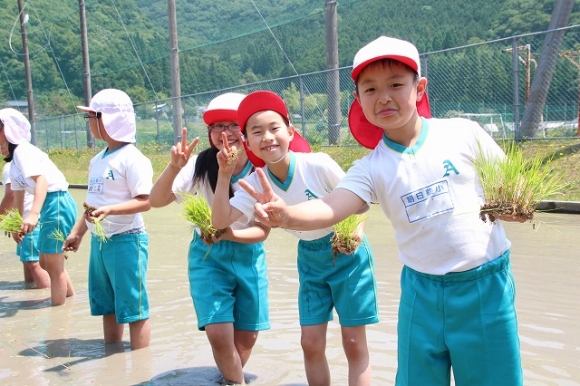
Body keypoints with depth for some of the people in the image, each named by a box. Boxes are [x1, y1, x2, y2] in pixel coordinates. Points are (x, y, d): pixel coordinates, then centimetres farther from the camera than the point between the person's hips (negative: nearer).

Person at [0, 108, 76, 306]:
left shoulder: (22, 150, -13)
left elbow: (41, 179, -29)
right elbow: (18, 194, 26)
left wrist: (33, 214, -40)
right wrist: (18, 224, 30)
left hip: (56, 203, -10)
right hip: (50, 206, 10)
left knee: (54, 266, 0)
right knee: (46, 262, 21)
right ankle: (71, 298, 35)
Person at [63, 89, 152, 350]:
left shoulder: (132, 159, -15)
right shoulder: (97, 160, 12)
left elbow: (145, 201, -21)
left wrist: (109, 210, -32)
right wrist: (77, 232, 21)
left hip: (126, 241, -9)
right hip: (99, 241, 9)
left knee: (133, 308, 0)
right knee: (107, 306, 18)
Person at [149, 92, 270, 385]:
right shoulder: (201, 165, -15)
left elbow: (262, 230, -14)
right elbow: (156, 201, -22)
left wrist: (228, 233, -32)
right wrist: (174, 167, -38)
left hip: (249, 256, 1)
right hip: (208, 255, -1)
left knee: (246, 336, 11)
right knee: (219, 333, -12)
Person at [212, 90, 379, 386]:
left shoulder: (319, 164, -23)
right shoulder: (256, 183, -11)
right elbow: (221, 221, -19)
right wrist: (224, 176, -26)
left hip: (347, 252, -4)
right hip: (309, 258, 4)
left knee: (354, 342, 1)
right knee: (310, 344, 6)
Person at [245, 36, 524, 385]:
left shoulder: (463, 133, -5)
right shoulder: (372, 169, -5)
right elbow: (330, 209, -22)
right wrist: (287, 214, -42)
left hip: (486, 284, 0)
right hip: (423, 291, 1)